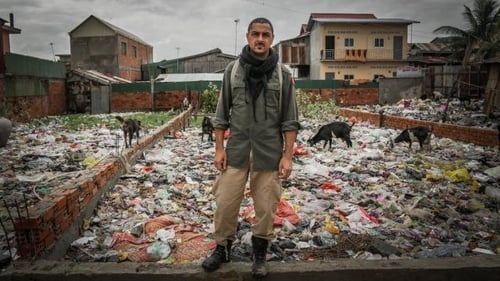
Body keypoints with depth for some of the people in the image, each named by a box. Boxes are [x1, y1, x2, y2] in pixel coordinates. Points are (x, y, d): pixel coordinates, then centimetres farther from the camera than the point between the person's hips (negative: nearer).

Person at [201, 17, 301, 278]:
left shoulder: (282, 74, 0)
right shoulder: (232, 69, 3)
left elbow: (290, 120, 1)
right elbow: (222, 113, 6)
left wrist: (287, 155, -4)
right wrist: (219, 148, 1)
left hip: (269, 153, -1)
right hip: (237, 150, 1)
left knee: (266, 207, 7)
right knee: (225, 203, 5)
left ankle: (260, 253, 28)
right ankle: (222, 248, 28)